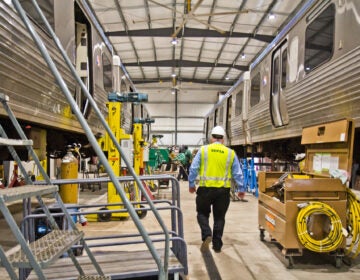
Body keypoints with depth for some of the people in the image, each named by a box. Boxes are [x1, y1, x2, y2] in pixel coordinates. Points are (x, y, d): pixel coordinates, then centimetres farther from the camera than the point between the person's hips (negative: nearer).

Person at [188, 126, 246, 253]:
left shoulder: (203, 150, -3)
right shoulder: (231, 153, 1)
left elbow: (193, 169, -2)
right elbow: (237, 173, 5)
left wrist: (191, 184, 11)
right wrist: (241, 189, 17)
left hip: (205, 189, -1)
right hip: (223, 190, 2)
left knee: (202, 213, 16)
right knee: (219, 217, 14)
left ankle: (207, 234, -5)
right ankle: (217, 245, 20)